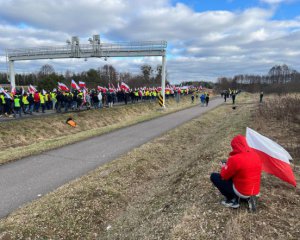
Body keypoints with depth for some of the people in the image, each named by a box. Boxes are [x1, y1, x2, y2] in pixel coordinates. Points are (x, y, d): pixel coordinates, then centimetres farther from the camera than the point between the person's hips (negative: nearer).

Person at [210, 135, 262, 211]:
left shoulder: (235, 159, -23)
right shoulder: (255, 155, 0)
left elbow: (224, 176, -11)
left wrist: (224, 167, 9)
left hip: (242, 192, -7)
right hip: (255, 191, 7)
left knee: (214, 176, 1)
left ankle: (232, 200, 3)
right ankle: (248, 198, 13)